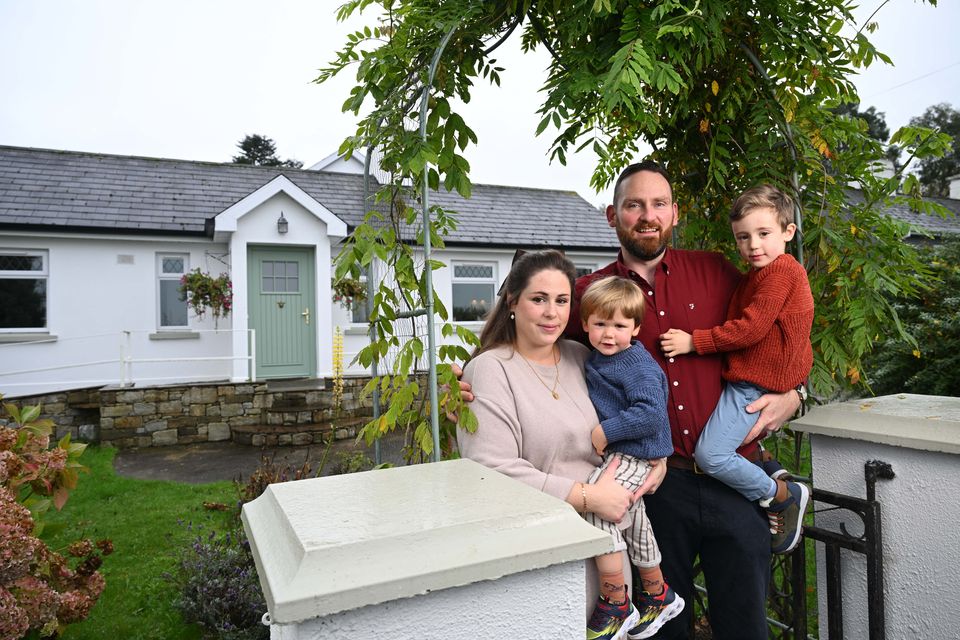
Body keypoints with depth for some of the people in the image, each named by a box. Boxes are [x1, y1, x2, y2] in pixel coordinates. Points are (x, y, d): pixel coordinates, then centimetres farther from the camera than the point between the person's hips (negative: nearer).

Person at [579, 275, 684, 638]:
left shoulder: (639, 366, -19)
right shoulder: (596, 360, 7)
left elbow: (651, 414, -29)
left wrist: (606, 431, -25)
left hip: (633, 455, -10)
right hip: (614, 453, 10)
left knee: (594, 505, -21)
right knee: (633, 522, 21)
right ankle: (657, 595, 44)